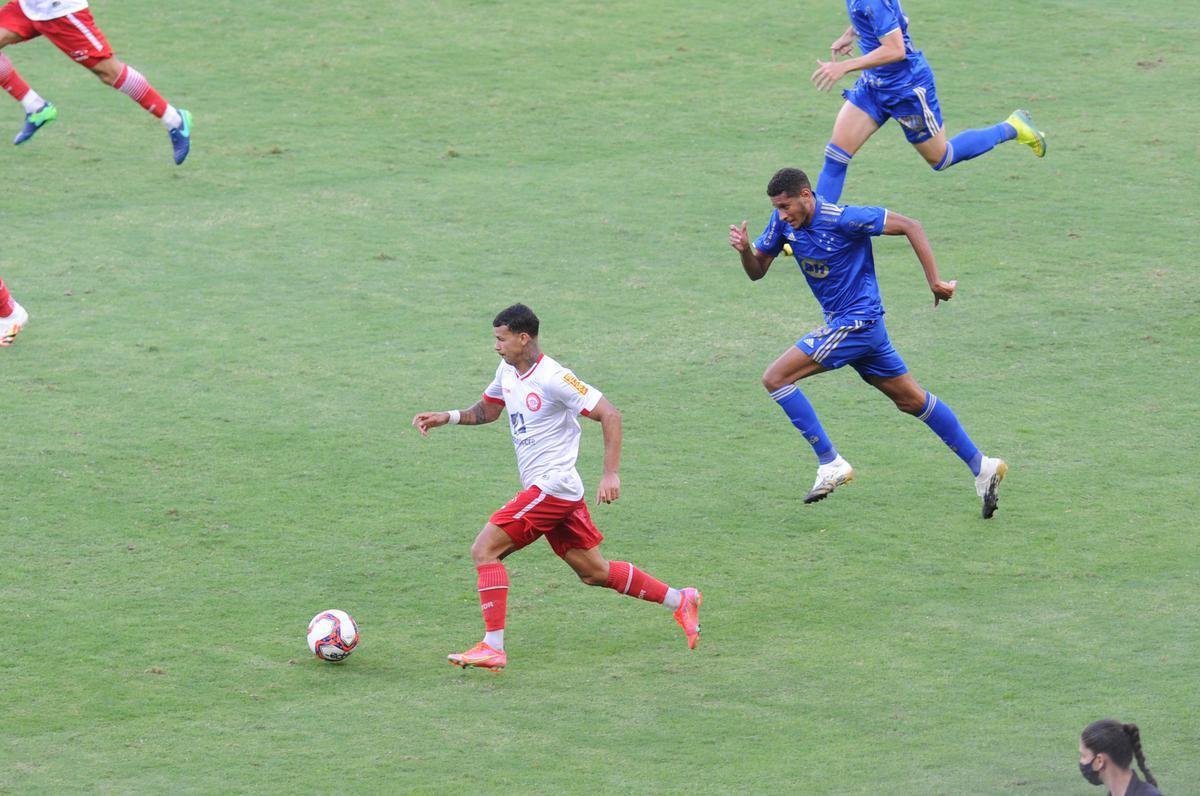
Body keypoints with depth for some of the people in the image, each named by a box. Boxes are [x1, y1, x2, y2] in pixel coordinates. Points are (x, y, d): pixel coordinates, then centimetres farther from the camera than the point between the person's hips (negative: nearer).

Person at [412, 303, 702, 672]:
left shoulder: (553, 378, -18)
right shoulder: (507, 373, 9)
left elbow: (610, 415, -17)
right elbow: (486, 411, 27)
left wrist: (611, 474, -22)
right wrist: (447, 417, 9)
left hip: (552, 487, -9)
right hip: (542, 489, 9)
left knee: (484, 549, -13)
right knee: (594, 572, 14)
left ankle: (493, 648, -14)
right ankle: (680, 601, 23)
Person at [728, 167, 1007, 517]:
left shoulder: (842, 219, -21)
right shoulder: (784, 221, 1)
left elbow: (909, 226, -18)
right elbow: (757, 270, 6)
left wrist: (935, 282, -19)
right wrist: (744, 249, -17)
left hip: (856, 322, -9)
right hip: (843, 322, 9)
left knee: (776, 378, -13)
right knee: (912, 400, 14)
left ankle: (830, 463, -10)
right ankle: (981, 466, 19)